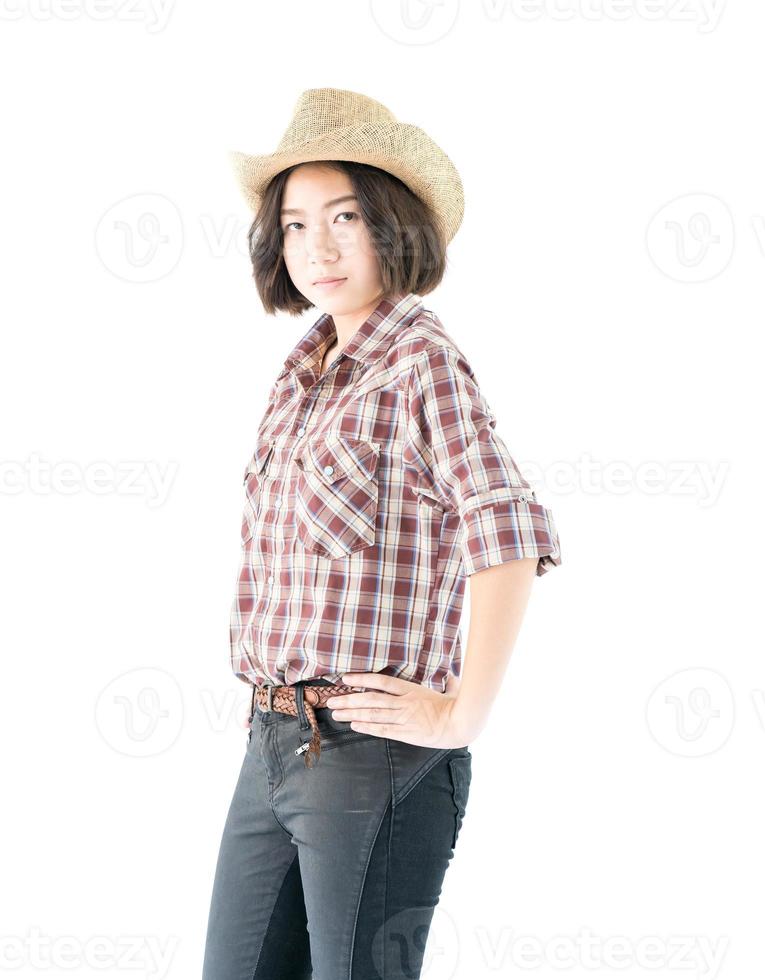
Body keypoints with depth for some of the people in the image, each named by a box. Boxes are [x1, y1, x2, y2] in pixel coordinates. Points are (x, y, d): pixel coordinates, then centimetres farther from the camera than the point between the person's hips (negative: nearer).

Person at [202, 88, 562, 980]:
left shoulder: (421, 359, -12)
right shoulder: (310, 367, 12)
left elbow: (510, 537, -26)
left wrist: (461, 716, -21)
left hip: (373, 761, -8)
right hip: (271, 746, 8)